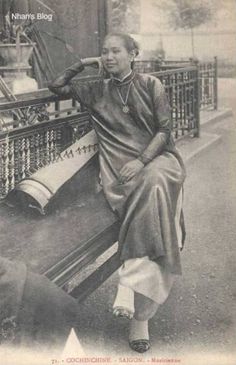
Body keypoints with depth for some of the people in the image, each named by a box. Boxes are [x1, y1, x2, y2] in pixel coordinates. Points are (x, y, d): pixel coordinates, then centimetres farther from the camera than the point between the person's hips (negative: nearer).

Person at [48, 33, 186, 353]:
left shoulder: (151, 85, 10)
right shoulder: (97, 91, 18)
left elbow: (164, 130, 2)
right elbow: (56, 86, 22)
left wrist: (141, 160, -13)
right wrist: (83, 64, 15)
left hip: (157, 158, -1)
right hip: (121, 168, 1)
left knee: (153, 184, -38)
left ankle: (130, 284, -38)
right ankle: (140, 314, -33)